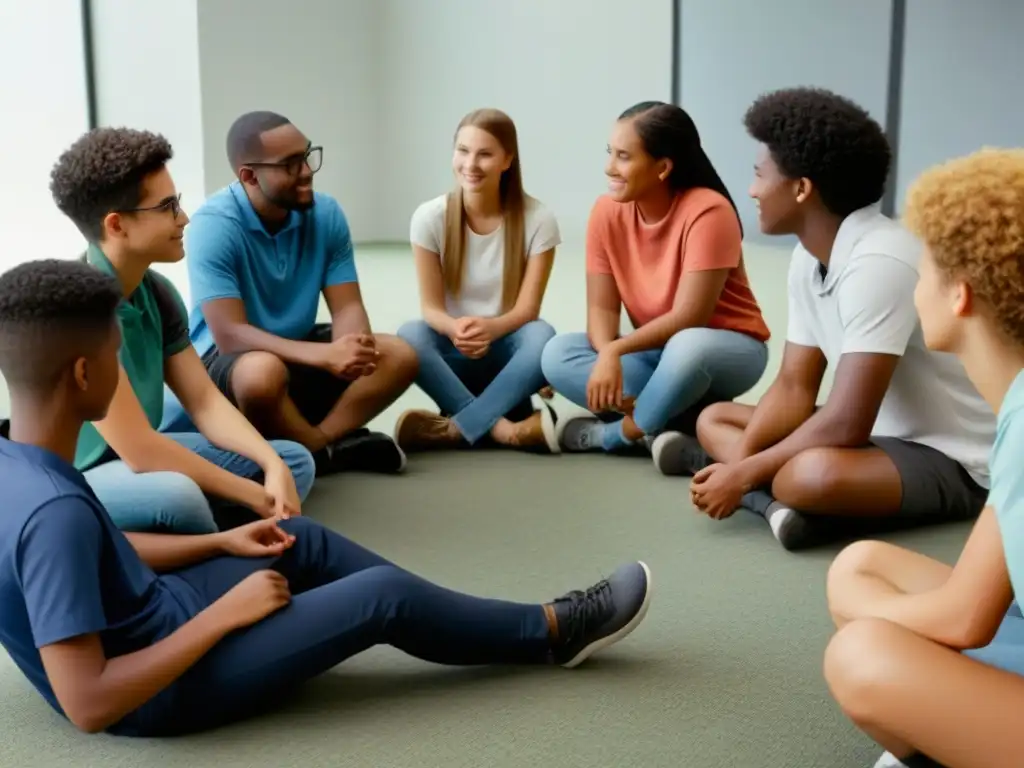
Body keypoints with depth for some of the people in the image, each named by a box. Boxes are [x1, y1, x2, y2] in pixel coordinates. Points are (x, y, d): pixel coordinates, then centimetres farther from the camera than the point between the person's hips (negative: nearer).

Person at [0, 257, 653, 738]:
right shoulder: (57, 513, -33)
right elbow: (87, 704, -33)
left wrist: (219, 543, 9)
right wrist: (224, 614, -25)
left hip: (149, 619, 10)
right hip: (162, 688, -10)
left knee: (304, 541, 16)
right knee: (384, 596, -8)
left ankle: (522, 624, 22)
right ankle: (554, 631, 15)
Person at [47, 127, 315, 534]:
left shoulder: (156, 291, 0)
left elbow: (205, 402, 1)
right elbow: (138, 449, -28)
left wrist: (273, 466, -16)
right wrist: (255, 496, -22)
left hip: (137, 457, 9)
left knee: (293, 461, 5)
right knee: (174, 496, -38)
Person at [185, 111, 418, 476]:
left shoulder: (326, 213, -6)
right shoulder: (213, 225, -22)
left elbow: (347, 307, -7)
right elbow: (230, 335, -29)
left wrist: (354, 347, -33)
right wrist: (326, 356, -39)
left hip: (299, 346, 6)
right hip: (226, 359, -6)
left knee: (399, 356, -13)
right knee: (263, 373, -40)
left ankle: (309, 448, -22)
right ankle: (330, 448, -13)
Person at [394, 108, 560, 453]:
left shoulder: (537, 220, -11)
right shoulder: (430, 217, -8)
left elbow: (527, 309, -12)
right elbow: (431, 307, -8)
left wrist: (490, 328, -35)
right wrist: (456, 329, -33)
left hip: (507, 351, -1)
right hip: (455, 353, 1)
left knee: (541, 336, -35)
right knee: (410, 335, -32)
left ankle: (454, 429, -35)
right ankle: (503, 428, -37)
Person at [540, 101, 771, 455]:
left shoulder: (707, 211, -24)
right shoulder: (607, 211, -8)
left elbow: (688, 318, -26)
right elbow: (602, 307, -9)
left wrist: (615, 349, -27)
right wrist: (607, 357, -29)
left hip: (726, 349, -5)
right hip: (656, 349, 6)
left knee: (686, 348, -40)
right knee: (557, 354, -16)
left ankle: (619, 433, -13)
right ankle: (685, 418, -21)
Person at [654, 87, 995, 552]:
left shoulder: (878, 263, -26)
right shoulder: (809, 259, 1)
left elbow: (847, 425, -29)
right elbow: (794, 388, 4)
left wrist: (743, 473, -21)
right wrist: (742, 461, -13)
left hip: (953, 460, -9)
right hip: (881, 432, 9)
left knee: (814, 475, -40)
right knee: (715, 419, 9)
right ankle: (778, 501, -15)